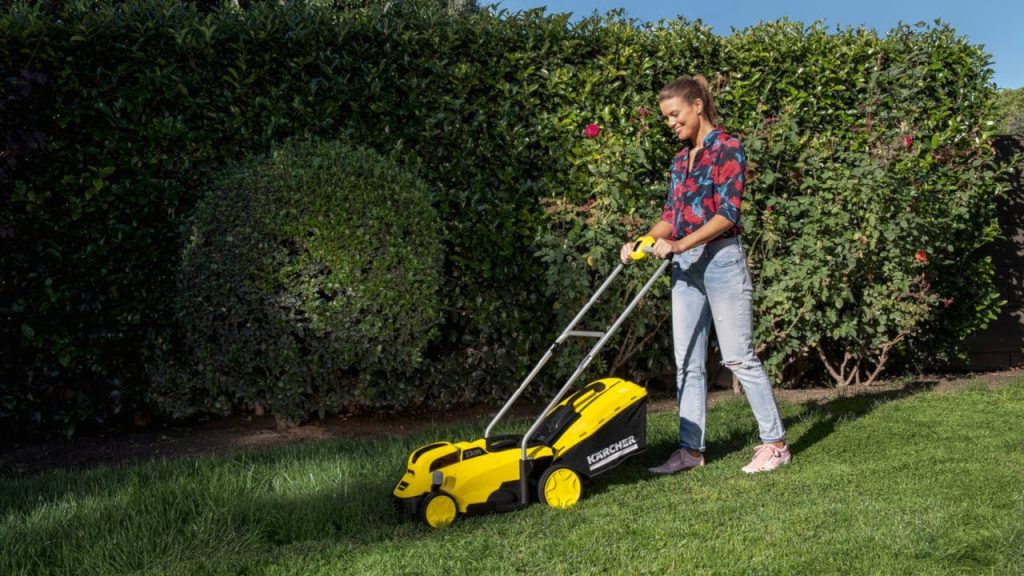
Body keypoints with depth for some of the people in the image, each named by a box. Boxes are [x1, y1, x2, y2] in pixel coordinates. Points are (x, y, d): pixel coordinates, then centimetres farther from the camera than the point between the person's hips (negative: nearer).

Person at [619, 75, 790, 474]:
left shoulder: (726, 148, -6)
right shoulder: (681, 159, 16)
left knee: (739, 356, -3)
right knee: (687, 362, 6)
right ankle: (691, 448, 11)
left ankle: (775, 442, 9)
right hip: (686, 264, 7)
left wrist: (679, 244, -21)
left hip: (721, 258, -7)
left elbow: (727, 212, -15)